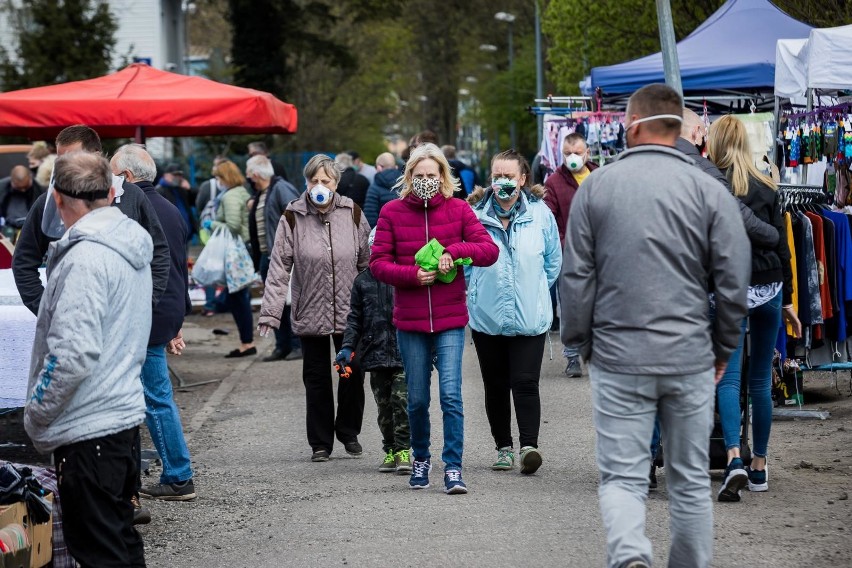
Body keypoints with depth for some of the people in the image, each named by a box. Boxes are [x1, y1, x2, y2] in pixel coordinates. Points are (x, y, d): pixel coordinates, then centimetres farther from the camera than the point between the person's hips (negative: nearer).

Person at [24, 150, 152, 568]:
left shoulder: (86, 258, -18)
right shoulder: (132, 247, 10)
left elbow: (74, 354, -24)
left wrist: (36, 413, -10)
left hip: (89, 431, -9)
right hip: (125, 414, 9)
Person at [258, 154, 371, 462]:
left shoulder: (351, 213, 0)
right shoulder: (293, 217, -5)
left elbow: (368, 261, 7)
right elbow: (279, 266, -6)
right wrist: (270, 310, -13)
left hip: (350, 311, 1)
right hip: (310, 313, -1)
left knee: (353, 375, 6)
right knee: (316, 379, 5)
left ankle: (349, 433, 26)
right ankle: (320, 443, 15)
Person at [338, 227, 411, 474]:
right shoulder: (363, 281, 9)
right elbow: (355, 318, 15)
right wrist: (347, 347, 5)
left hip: (404, 352, -3)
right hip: (375, 353, 4)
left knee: (401, 400, -10)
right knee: (384, 405, 8)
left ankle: (403, 450, -4)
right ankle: (390, 450, 18)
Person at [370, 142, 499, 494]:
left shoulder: (458, 210, 1)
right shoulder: (392, 212, 2)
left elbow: (490, 250, -3)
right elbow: (377, 263, -1)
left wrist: (454, 251, -19)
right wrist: (412, 275, -16)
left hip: (450, 320, -1)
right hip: (409, 321, 1)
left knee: (451, 395, -10)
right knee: (417, 399, 9)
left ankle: (453, 468, -6)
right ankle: (420, 458, 30)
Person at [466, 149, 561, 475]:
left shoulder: (540, 213, 0)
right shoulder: (475, 214, -1)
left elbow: (554, 261, 11)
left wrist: (533, 290, 10)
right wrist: (477, 292, 8)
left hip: (529, 317, -2)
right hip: (487, 316, 2)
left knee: (525, 383, -11)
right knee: (495, 386, 9)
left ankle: (528, 446, -15)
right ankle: (503, 448, 20)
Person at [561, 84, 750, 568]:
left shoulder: (595, 188, 0)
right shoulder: (710, 191, -2)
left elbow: (576, 278, 2)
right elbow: (734, 282, -2)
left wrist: (582, 344, 14)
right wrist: (723, 347, 12)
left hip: (618, 359, 0)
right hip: (690, 357, 0)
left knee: (622, 477, 3)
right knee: (692, 480, 11)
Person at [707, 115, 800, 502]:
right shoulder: (767, 187, 7)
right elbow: (781, 245, 9)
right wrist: (787, 300, 14)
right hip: (769, 288, 3)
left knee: (728, 378, -5)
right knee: (761, 380, 11)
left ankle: (734, 458, -24)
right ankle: (759, 466, 16)